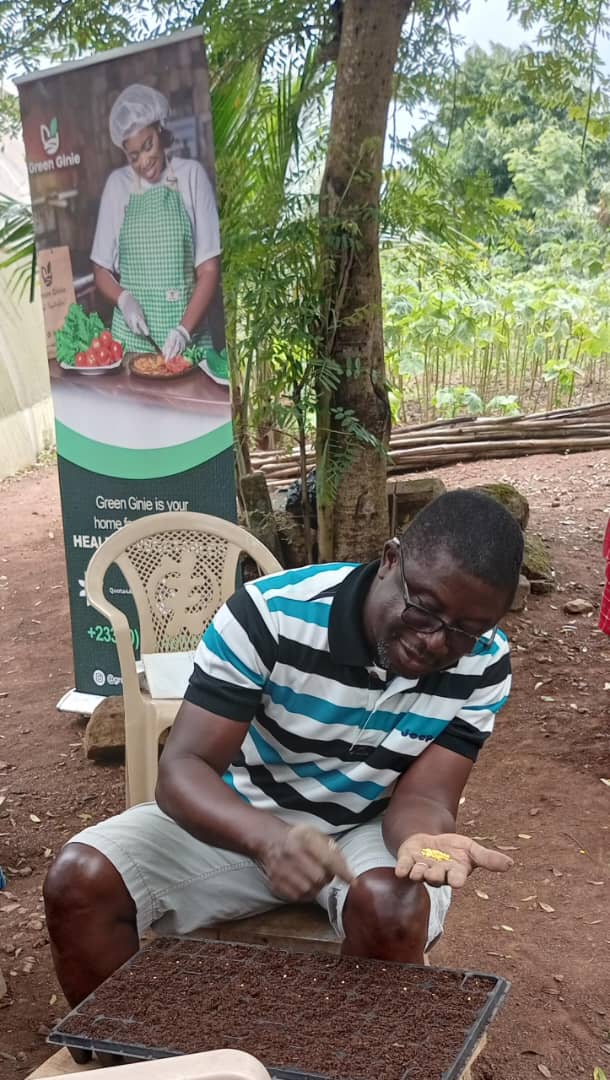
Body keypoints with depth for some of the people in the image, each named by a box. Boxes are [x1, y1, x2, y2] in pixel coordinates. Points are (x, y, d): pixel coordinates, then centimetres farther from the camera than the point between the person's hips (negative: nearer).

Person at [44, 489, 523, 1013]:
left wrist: (427, 839, -45)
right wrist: (269, 838, -48)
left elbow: (421, 797, -19)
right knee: (80, 880, -20)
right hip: (246, 818, 0)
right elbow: (183, 769, -28)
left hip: (370, 828, 1)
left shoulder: (484, 668, -17)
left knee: (395, 909, -33)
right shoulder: (271, 614, -26)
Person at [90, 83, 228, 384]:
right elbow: (101, 270, 12)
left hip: (187, 335, -2)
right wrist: (124, 299, -8)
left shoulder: (191, 175, 1)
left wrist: (185, 329, -13)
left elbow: (209, 269, -2)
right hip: (131, 335, 2)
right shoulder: (116, 184, 6)